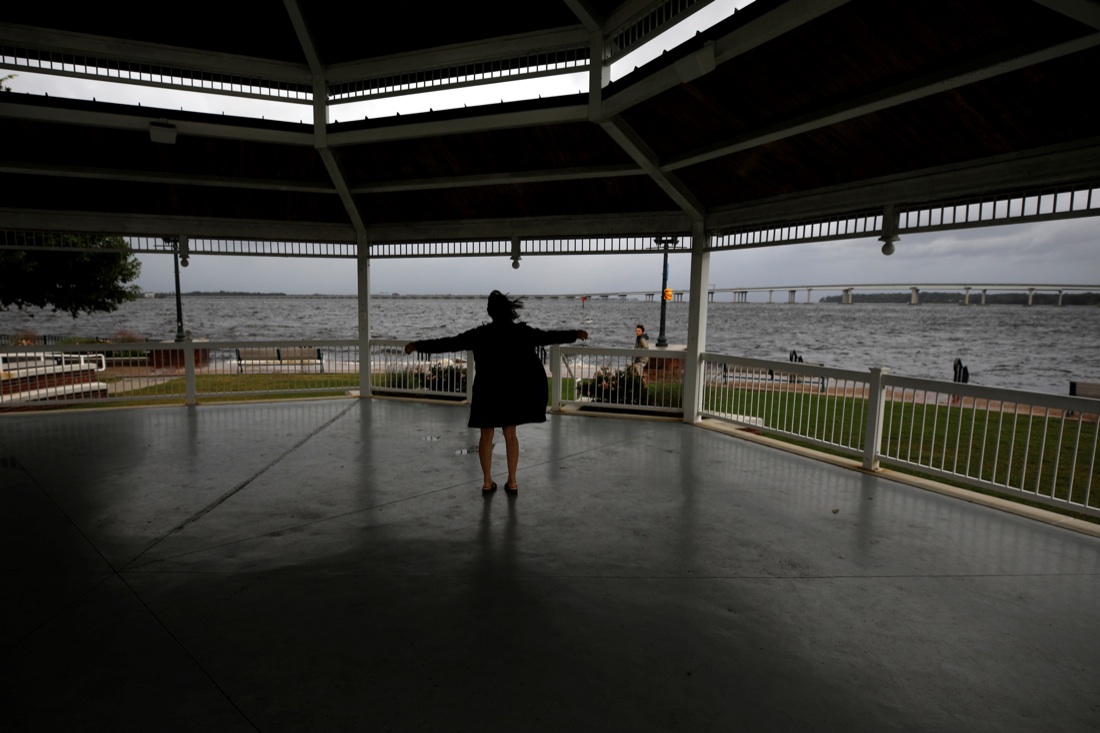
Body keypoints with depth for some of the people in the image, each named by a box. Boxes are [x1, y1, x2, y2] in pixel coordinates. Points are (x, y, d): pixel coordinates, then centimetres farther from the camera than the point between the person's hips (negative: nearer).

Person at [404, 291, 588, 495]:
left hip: (488, 390, -1)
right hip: (514, 390, 2)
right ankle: (512, 482, 14)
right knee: (510, 434, 13)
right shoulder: (522, 332, -3)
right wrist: (574, 334, 20)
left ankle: (487, 482, 16)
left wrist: (419, 345, 1)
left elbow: (450, 343, -7)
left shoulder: (481, 334, -7)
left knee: (487, 435, 11)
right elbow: (549, 336, 6)